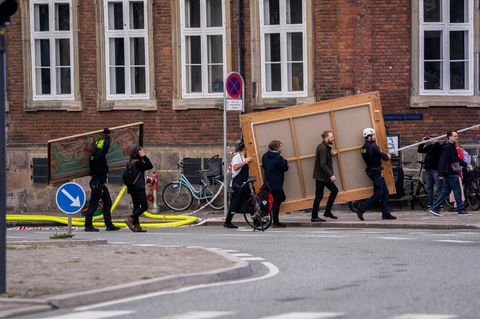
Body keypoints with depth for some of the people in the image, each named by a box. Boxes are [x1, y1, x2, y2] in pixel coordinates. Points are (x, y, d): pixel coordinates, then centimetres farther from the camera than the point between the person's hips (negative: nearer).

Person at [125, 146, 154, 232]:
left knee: (136, 206, 12)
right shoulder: (138, 162, -16)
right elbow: (150, 166, -18)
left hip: (132, 188, 9)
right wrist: (144, 156, -15)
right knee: (144, 206, -5)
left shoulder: (130, 162, 11)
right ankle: (130, 219, -15)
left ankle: (136, 226, 10)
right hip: (139, 188, -9)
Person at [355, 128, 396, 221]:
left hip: (371, 171, 10)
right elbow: (384, 157, -14)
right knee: (378, 194, -5)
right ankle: (361, 209, -5)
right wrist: (388, 156, 8)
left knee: (385, 192, 13)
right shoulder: (373, 146, -20)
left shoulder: (364, 147, 9)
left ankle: (386, 213, 14)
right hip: (376, 172, -10)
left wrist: (385, 155, 10)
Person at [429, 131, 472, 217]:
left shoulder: (452, 147, 18)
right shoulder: (447, 147, -14)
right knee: (457, 191, -4)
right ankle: (461, 210, 1)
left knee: (445, 191, 10)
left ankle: (435, 209, 9)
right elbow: (443, 160, -20)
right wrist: (441, 174, -24)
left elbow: (456, 159, 30)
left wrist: (466, 165, 30)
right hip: (451, 174, -10)